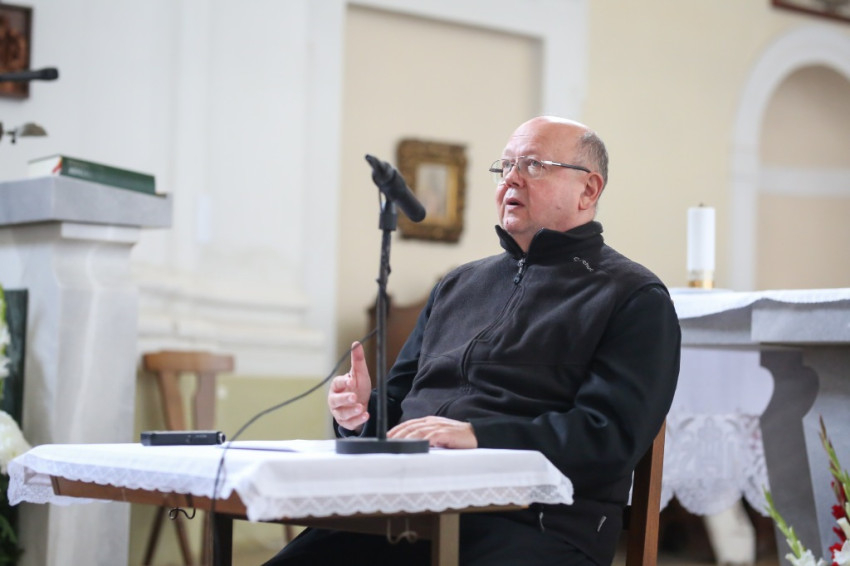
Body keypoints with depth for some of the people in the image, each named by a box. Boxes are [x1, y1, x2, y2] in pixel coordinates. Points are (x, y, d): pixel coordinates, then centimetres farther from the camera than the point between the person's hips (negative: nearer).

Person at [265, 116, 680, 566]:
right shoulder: (458, 286, 26)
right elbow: (400, 398, 29)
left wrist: (479, 436, -19)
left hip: (533, 524, -5)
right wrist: (363, 410, 5)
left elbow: (610, 436, -9)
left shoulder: (635, 298, 5)